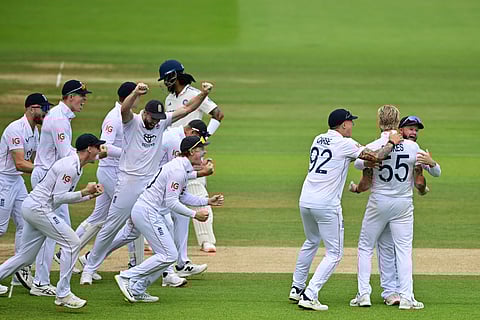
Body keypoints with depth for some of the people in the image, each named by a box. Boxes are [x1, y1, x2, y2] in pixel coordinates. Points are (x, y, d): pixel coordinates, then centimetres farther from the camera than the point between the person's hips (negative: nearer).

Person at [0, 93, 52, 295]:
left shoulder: (34, 130, 8)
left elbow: (31, 160, 11)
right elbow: (20, 164, -29)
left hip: (17, 181, 10)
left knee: (25, 225, 7)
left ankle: (21, 272, 11)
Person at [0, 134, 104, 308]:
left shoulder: (76, 167, 16)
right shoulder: (69, 166, -16)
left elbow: (65, 196, 18)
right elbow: (58, 197, -20)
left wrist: (90, 195, 8)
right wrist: (84, 192, -19)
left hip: (31, 208, 11)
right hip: (39, 208, -11)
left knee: (25, 257, 11)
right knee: (72, 242, -11)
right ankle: (63, 294, -9)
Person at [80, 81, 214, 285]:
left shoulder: (161, 123, 5)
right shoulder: (132, 122, -9)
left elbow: (187, 109, 3)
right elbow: (124, 109, -32)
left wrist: (203, 94, -14)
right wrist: (136, 93, -52)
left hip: (152, 185, 5)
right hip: (128, 183, -5)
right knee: (110, 228, 3)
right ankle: (89, 268, 14)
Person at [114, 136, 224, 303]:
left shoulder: (182, 167, 14)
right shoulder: (178, 170, -18)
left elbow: (182, 196, 21)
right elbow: (171, 202, -20)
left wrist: (208, 201, 15)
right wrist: (195, 214, -14)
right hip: (147, 212, -11)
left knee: (168, 255, 10)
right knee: (168, 255, -12)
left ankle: (136, 290, 8)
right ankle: (127, 277, -10)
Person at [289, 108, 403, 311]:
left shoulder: (318, 140, 11)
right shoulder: (344, 144, -10)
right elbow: (376, 156, -12)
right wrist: (391, 143, 4)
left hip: (305, 201, 7)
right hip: (326, 205, -7)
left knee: (311, 242, 29)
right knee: (334, 253, 1)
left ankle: (297, 288, 35)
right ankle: (309, 296, -9)